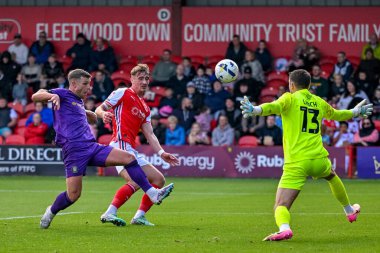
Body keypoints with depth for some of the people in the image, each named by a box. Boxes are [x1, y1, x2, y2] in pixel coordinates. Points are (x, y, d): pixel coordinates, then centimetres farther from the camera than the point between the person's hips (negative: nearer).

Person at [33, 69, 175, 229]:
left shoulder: (79, 102, 28)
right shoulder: (62, 94, 4)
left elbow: (93, 119, 49)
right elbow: (35, 96, -11)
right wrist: (52, 95, -28)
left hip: (92, 147, 8)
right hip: (74, 150, -8)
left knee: (129, 158, -6)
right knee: (73, 195, -14)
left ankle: (153, 194, -8)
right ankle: (51, 212, 16)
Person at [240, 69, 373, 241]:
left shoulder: (290, 99, 0)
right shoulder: (319, 103, 15)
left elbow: (274, 107, -24)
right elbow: (337, 115, 35)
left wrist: (255, 110, -41)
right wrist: (355, 112, 56)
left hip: (296, 163, -5)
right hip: (319, 159, 5)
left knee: (281, 206, -8)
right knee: (331, 176, 40)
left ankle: (284, 228, -40)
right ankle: (350, 211, 56)